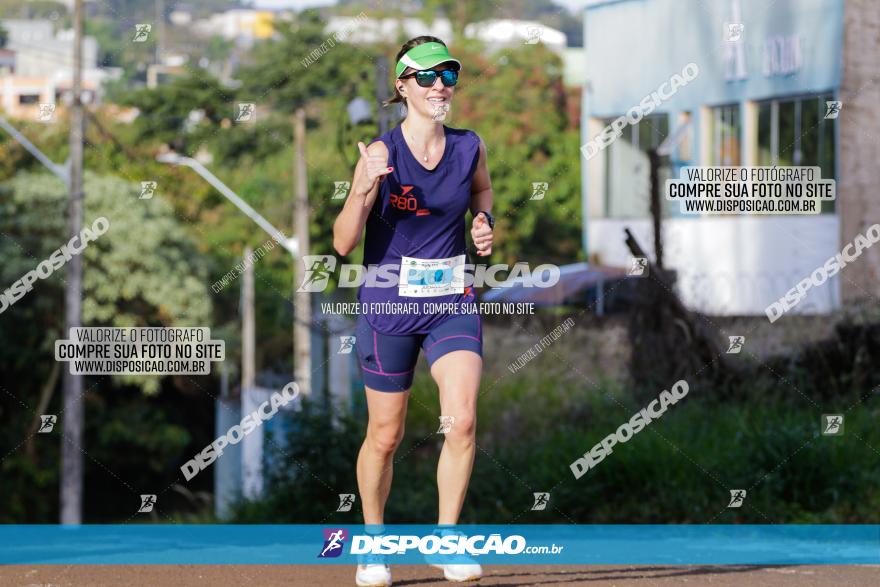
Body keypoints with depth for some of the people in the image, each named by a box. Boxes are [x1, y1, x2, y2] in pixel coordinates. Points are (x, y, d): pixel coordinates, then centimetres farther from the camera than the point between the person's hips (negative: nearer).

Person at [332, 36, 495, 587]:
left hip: (453, 303, 2)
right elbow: (344, 243, -17)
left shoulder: (470, 147, -2)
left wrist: (485, 225, 0)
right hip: (389, 305, -2)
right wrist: (364, 189, -33)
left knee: (462, 420, -17)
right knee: (386, 435, 7)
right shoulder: (381, 153, -12)